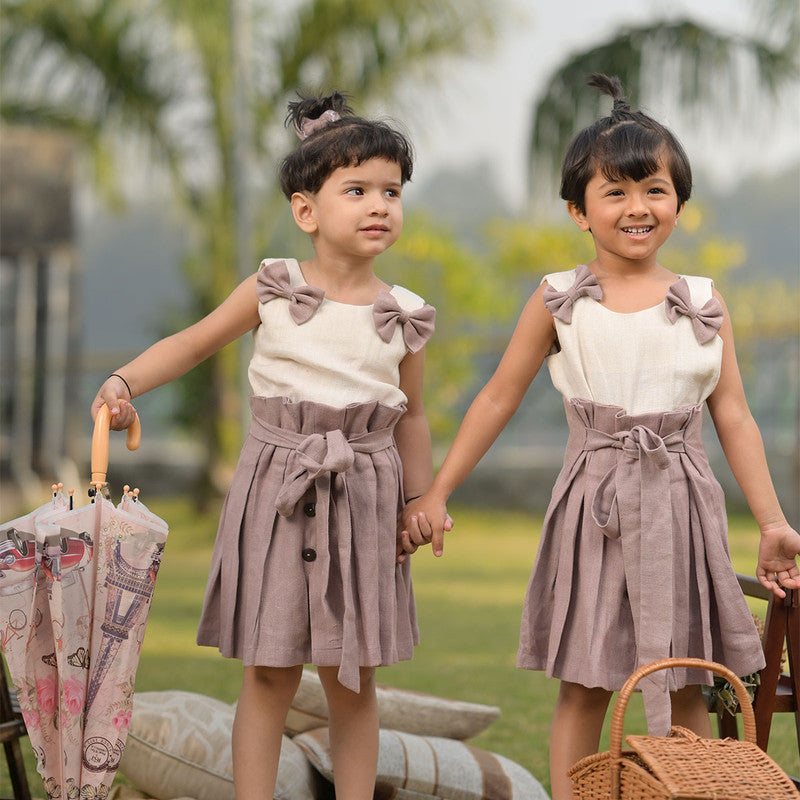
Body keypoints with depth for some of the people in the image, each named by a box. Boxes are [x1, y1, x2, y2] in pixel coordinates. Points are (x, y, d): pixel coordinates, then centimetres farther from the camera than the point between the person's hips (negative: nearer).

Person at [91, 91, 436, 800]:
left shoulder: (404, 317, 1)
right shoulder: (272, 291, -4)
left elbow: (410, 415, 11)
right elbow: (194, 342, 5)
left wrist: (422, 502, 11)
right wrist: (123, 383, -9)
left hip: (363, 497, 2)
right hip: (277, 491, -1)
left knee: (353, 680, 7)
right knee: (270, 674, 1)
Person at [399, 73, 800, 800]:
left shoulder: (703, 305, 4)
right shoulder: (561, 302, 0)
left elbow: (733, 417, 6)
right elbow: (499, 399, 6)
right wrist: (437, 495, 5)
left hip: (679, 503, 1)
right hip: (594, 503, -1)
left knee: (685, 690, 6)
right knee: (584, 685, 3)